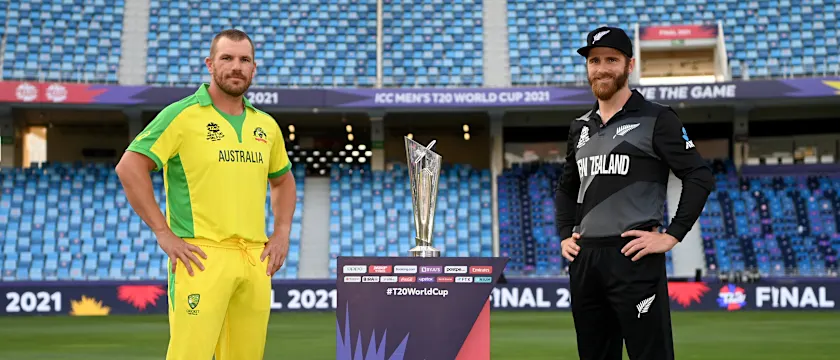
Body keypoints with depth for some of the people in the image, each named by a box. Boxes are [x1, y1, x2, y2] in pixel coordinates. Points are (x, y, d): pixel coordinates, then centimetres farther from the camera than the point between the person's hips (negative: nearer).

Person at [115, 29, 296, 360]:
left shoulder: (266, 125, 13)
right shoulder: (182, 115, -3)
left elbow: (283, 180, 28)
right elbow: (129, 167, -8)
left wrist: (282, 233, 13)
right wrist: (163, 234, -12)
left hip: (255, 261, 5)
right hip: (202, 257, -5)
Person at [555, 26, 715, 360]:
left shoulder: (656, 119, -2)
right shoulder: (580, 127, 16)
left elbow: (700, 177, -7)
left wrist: (671, 236, -13)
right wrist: (565, 236, 13)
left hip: (633, 257, -6)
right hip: (583, 260, 6)